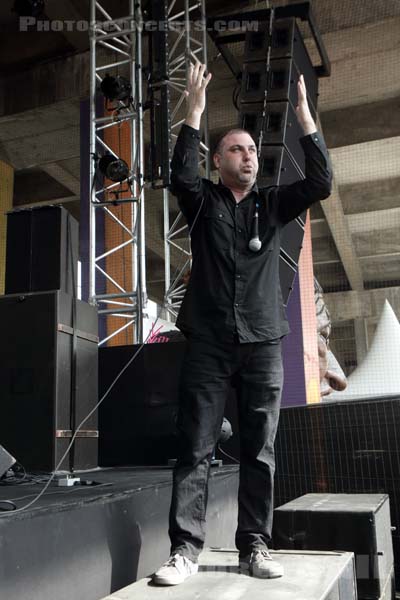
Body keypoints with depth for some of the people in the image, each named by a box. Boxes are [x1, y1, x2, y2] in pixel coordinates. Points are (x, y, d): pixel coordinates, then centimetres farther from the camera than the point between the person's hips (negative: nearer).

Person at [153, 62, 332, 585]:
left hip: (263, 346, 2)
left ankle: (255, 547, 12)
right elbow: (181, 175, -10)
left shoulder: (273, 204, 15)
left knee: (260, 452, 3)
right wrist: (195, 110, -11)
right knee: (195, 450, -4)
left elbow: (320, 182, 1)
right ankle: (186, 550, 2)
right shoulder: (203, 202, 10)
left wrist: (304, 114, -1)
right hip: (208, 345, -2)